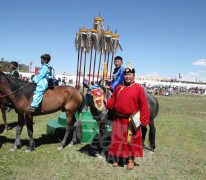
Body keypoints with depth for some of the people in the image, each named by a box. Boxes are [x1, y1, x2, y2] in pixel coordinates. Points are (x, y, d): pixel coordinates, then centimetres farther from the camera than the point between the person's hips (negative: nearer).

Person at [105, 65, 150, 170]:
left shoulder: (138, 89, -7)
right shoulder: (119, 87, 5)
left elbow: (143, 106, -8)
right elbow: (113, 101, 10)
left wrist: (143, 120, -12)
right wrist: (106, 102, -11)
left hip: (131, 121, -3)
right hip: (118, 119, 3)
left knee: (131, 140, 8)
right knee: (117, 140, 13)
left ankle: (131, 160, 25)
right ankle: (116, 159, 29)